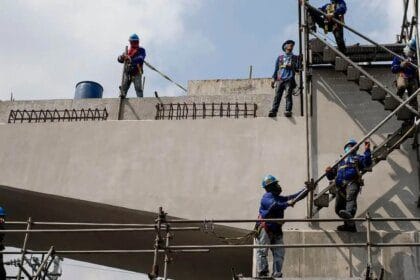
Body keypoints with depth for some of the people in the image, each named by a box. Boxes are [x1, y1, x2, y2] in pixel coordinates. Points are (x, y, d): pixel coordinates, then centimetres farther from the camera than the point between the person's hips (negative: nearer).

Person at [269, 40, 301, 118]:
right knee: (277, 95, -12)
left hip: (289, 80, -1)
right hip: (280, 79, 1)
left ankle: (288, 111, -26)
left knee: (289, 95, -16)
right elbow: (276, 69, 21)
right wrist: (273, 79, 9)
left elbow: (298, 68, 12)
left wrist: (291, 66, -5)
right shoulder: (280, 57, 24)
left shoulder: (295, 58, 21)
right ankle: (273, 111, -21)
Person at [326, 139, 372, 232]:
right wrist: (329, 171, 8)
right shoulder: (340, 161, 36)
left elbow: (367, 163, 1)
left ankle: (349, 213, -62)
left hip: (352, 182, -5)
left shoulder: (358, 158, 25)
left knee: (350, 197, -36)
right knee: (338, 208, -1)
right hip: (340, 185, 5)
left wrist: (367, 150, -9)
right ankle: (349, 225, 11)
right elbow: (331, 176, 32)